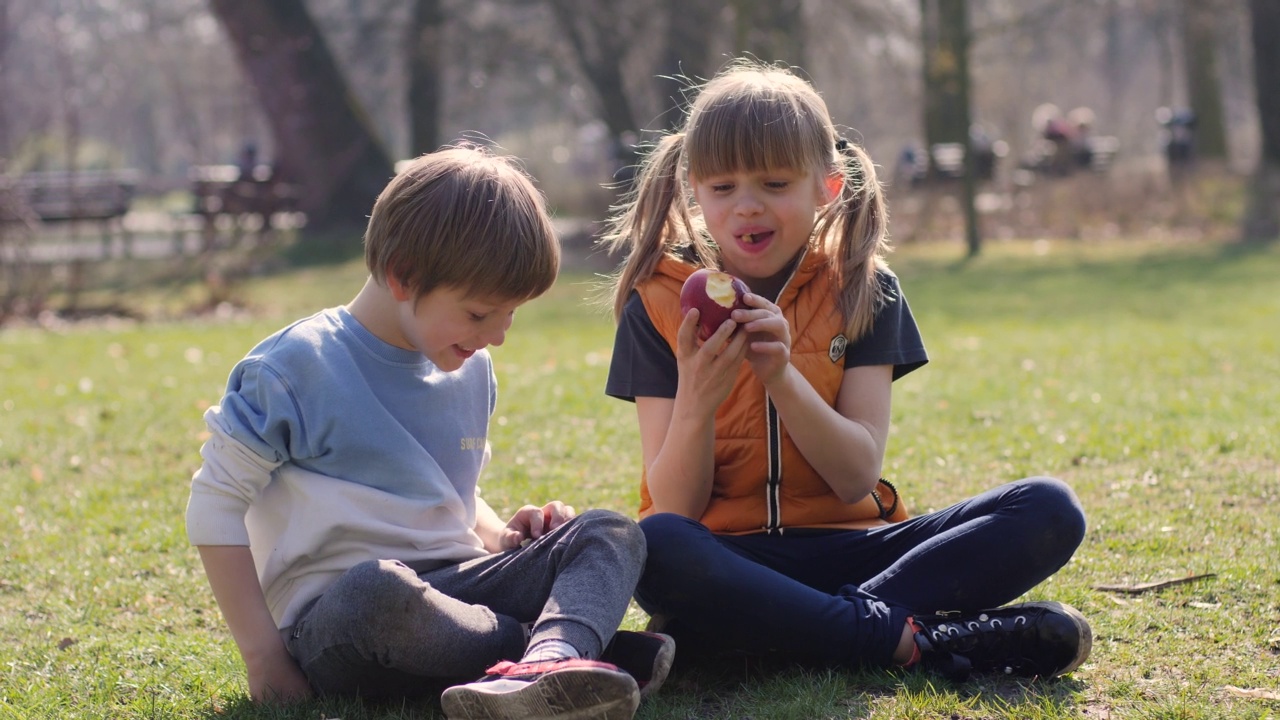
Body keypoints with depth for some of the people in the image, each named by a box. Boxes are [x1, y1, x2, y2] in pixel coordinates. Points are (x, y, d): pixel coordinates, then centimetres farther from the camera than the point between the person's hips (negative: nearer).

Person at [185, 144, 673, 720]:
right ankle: (567, 642, -26)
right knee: (381, 586, -42)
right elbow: (216, 503, -7)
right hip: (331, 618, -7)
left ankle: (547, 666, -44)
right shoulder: (298, 369, -8)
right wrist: (262, 654, -14)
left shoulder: (471, 372, 15)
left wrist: (501, 536, 5)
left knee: (612, 533, -12)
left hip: (453, 587, 7)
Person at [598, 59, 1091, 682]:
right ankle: (917, 642, -28)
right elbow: (675, 509, -6)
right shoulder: (660, 304, 1)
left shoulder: (863, 291, 5)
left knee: (1050, 512, -18)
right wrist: (696, 400, -25)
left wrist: (780, 375, -21)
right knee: (654, 550, -39)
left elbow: (858, 477, -6)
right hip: (728, 557, -2)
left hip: (846, 545, 2)